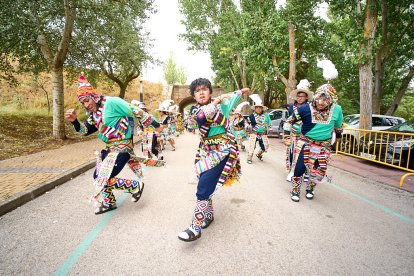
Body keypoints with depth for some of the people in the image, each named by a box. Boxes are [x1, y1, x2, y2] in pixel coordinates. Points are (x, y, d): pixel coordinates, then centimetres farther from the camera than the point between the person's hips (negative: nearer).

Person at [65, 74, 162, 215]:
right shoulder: (94, 112, 9)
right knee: (97, 176, 17)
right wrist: (74, 121, -6)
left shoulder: (112, 102, -18)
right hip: (110, 148, 9)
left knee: (104, 179, -11)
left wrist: (155, 124, -11)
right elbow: (86, 130, 14)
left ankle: (136, 186, 7)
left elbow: (136, 112, -16)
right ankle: (109, 202, 38)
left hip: (122, 147, -9)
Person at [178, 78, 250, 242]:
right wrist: (217, 101, -18)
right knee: (205, 185, 9)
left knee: (203, 189, -12)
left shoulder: (220, 103, -4)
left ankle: (195, 228, -4)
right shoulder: (194, 109, 3)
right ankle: (209, 215, 35)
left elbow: (232, 96, 16)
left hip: (222, 150, -5)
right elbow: (201, 116, -21)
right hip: (206, 151, 5)